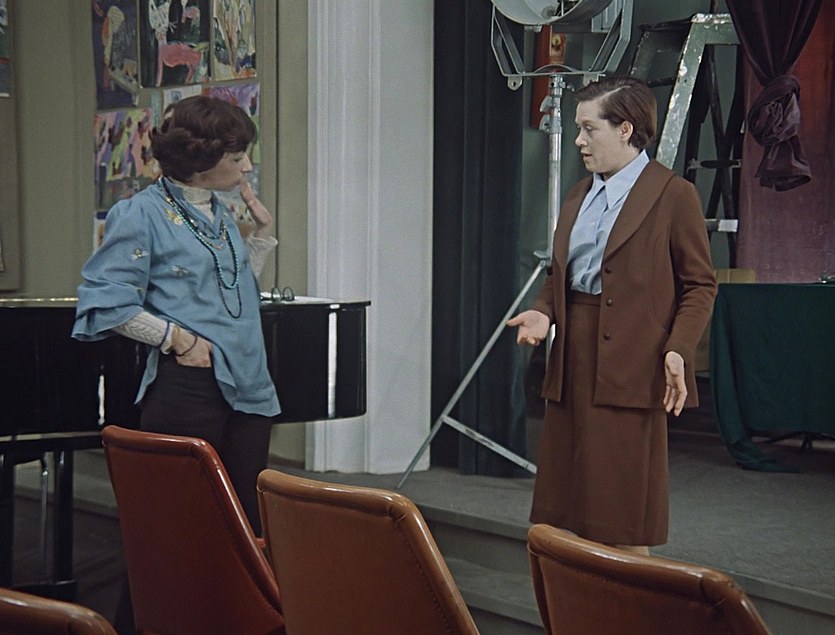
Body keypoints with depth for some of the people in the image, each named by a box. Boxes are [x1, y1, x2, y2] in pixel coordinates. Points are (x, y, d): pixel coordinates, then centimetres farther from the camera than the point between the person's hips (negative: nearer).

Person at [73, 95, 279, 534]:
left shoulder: (220, 213, 16)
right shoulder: (142, 214, -7)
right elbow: (105, 304, -11)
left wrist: (262, 231, 18)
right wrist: (178, 338, -15)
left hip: (247, 389, 7)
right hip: (186, 388, -7)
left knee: (252, 520, 6)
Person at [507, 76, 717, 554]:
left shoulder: (674, 195, -4)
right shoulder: (580, 195, 17)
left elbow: (700, 285, -5)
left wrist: (678, 350, -18)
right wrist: (543, 312, 2)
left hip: (630, 370, -7)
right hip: (573, 368, 7)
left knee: (622, 517, -3)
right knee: (568, 509, 8)